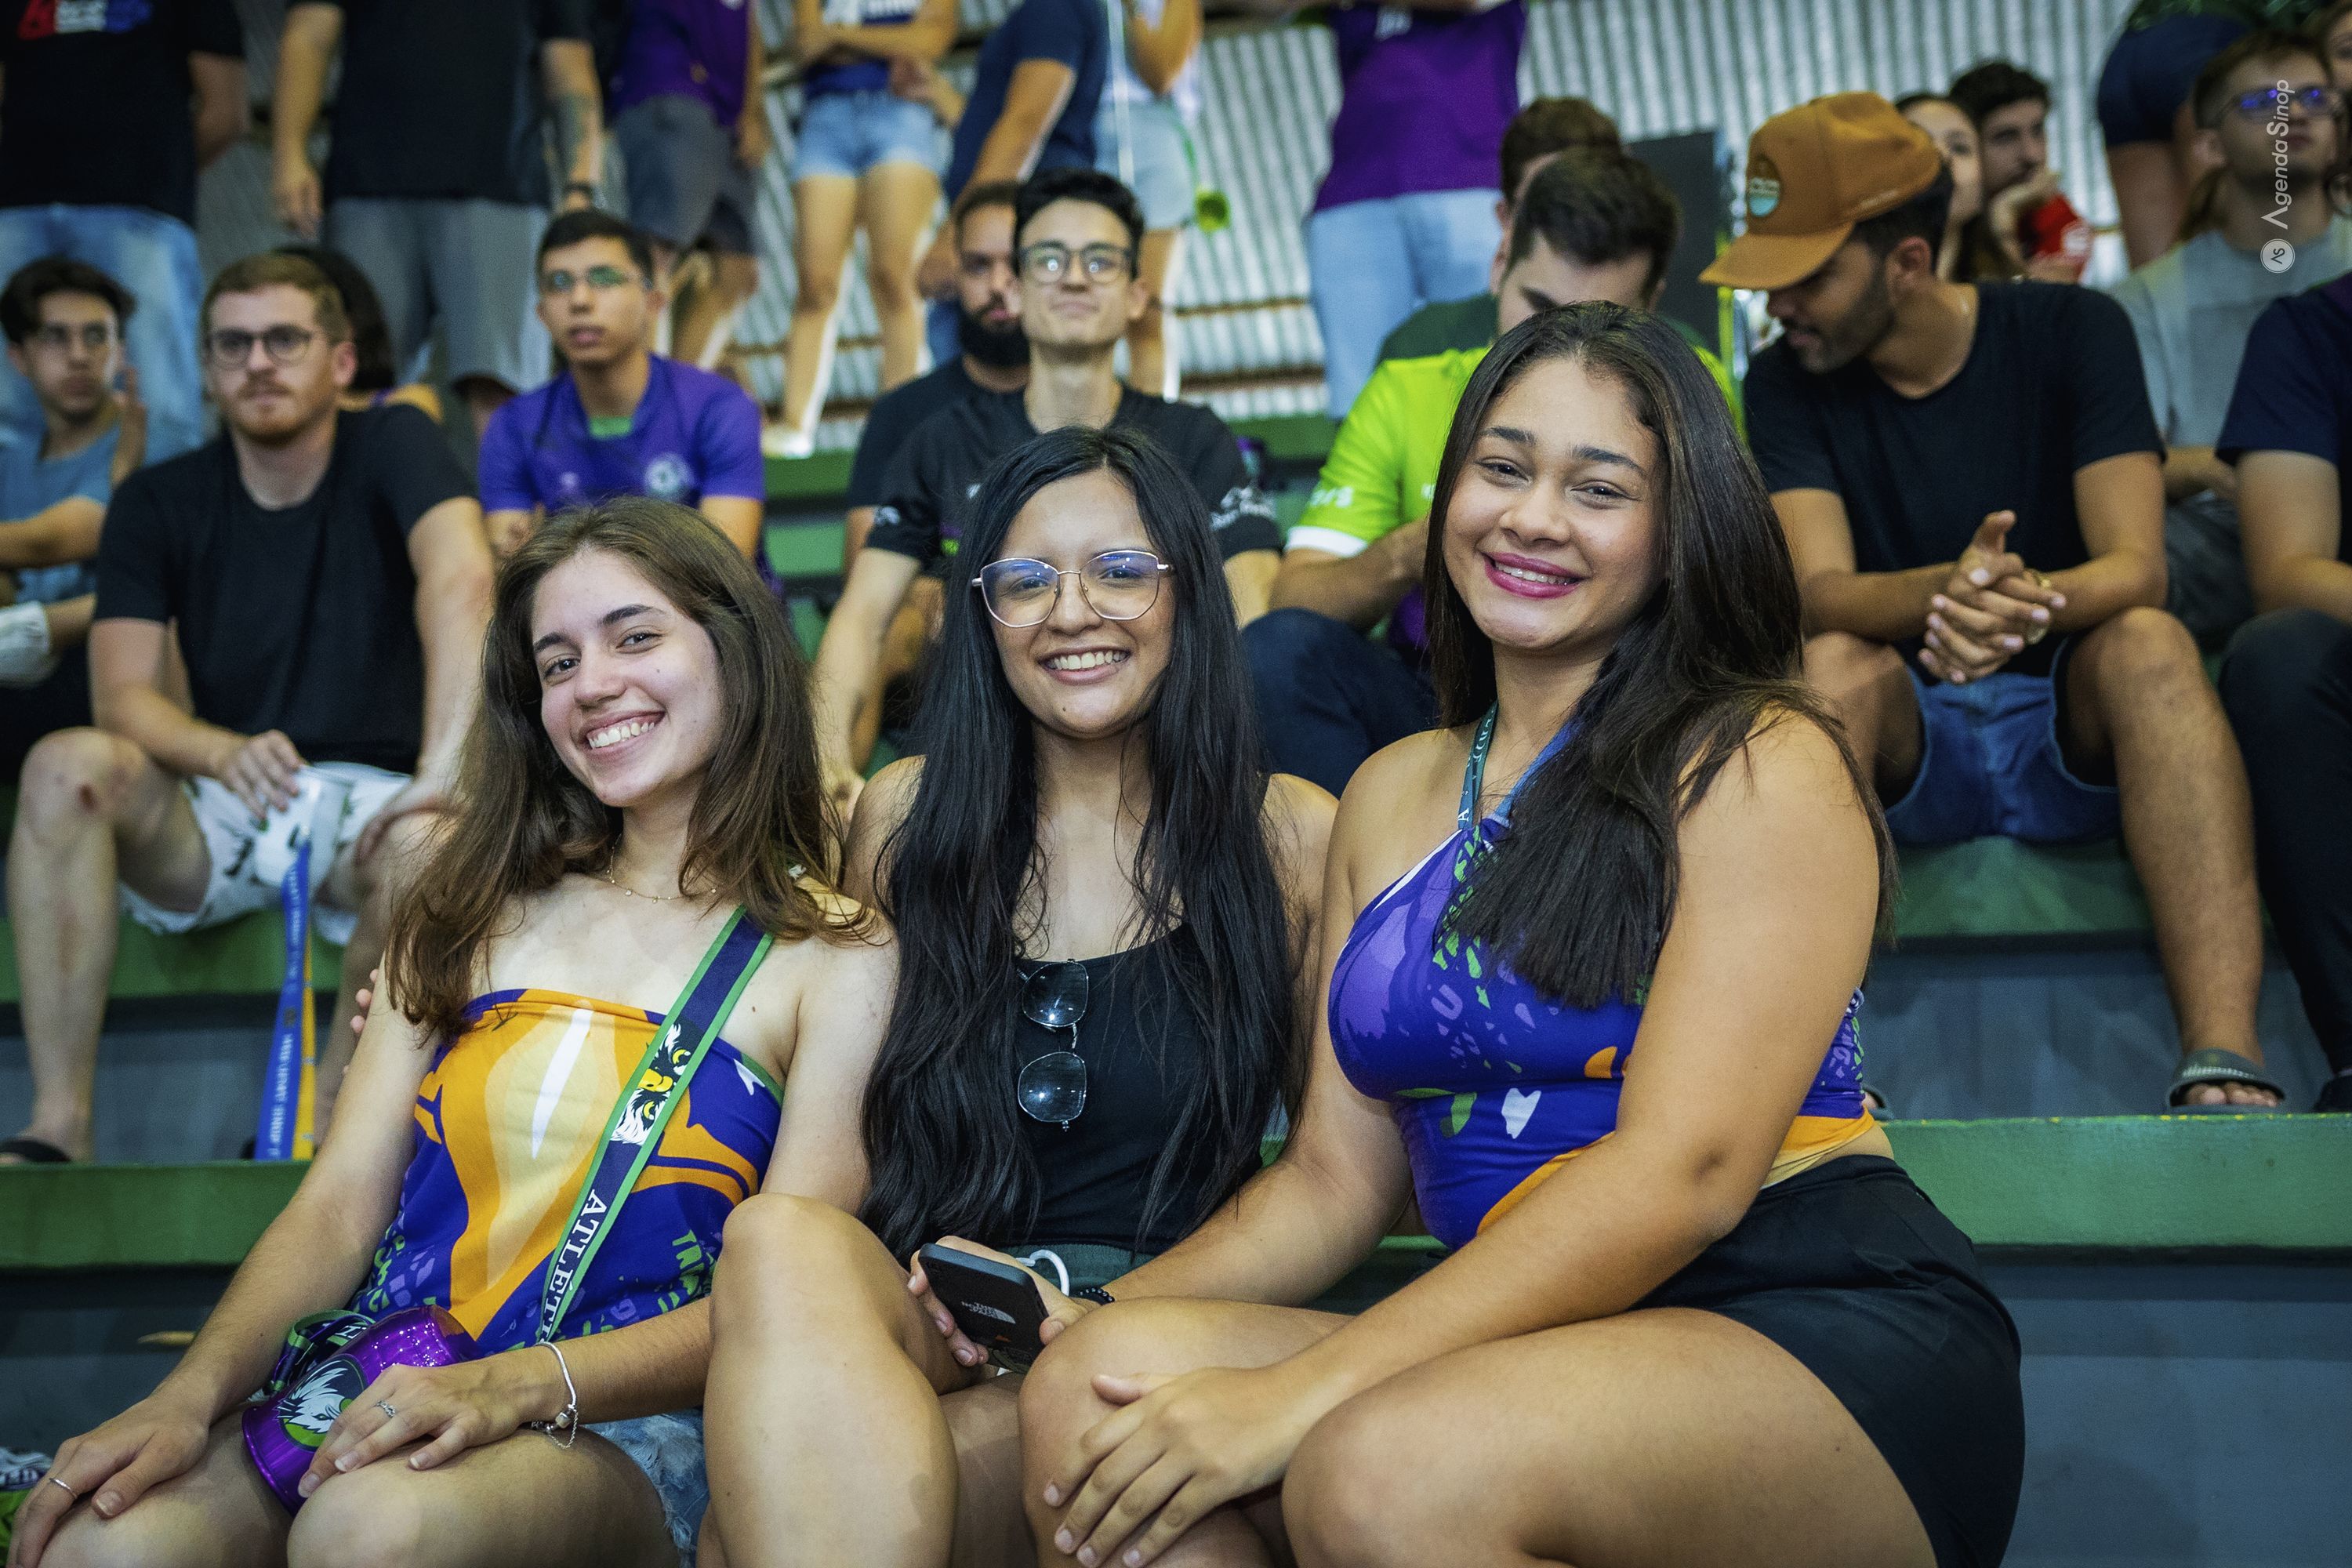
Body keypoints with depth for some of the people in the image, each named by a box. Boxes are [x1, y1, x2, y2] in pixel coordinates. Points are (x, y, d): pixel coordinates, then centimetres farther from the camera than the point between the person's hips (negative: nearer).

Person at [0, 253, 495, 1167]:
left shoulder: (393, 448, -4)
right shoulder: (158, 502, 5)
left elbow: (461, 578, -24)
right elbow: (124, 695, -4)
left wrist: (447, 765, -39)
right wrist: (227, 754, -27)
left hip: (369, 793, -3)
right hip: (211, 817, 3)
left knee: (430, 846, -37)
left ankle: (313, 1125, -15)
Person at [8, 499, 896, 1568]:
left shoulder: (837, 958, 3)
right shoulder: (481, 908, 17)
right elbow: (340, 1205, 10)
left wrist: (513, 1384, -20)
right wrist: (192, 1394, -9)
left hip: (625, 1429, -3)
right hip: (386, 1389, 4)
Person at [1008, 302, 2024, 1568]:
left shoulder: (1758, 763, -4)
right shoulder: (1390, 797, 15)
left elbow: (1684, 1171, -15)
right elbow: (1336, 1177, 13)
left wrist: (1301, 1390, -21)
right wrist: (1095, 1313, -6)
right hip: (1545, 1347, 5)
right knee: (1087, 1393, -19)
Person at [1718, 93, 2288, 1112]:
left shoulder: (2071, 331, -3)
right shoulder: (1787, 384, -1)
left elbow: (2137, 569, -15)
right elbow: (1820, 593, -16)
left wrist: (2032, 604, -39)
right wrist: (1944, 594, -40)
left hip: (2075, 731, 0)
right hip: (1908, 741, 1)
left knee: (2151, 645, -32)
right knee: (1835, 663, -30)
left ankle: (2224, 1069, -43)